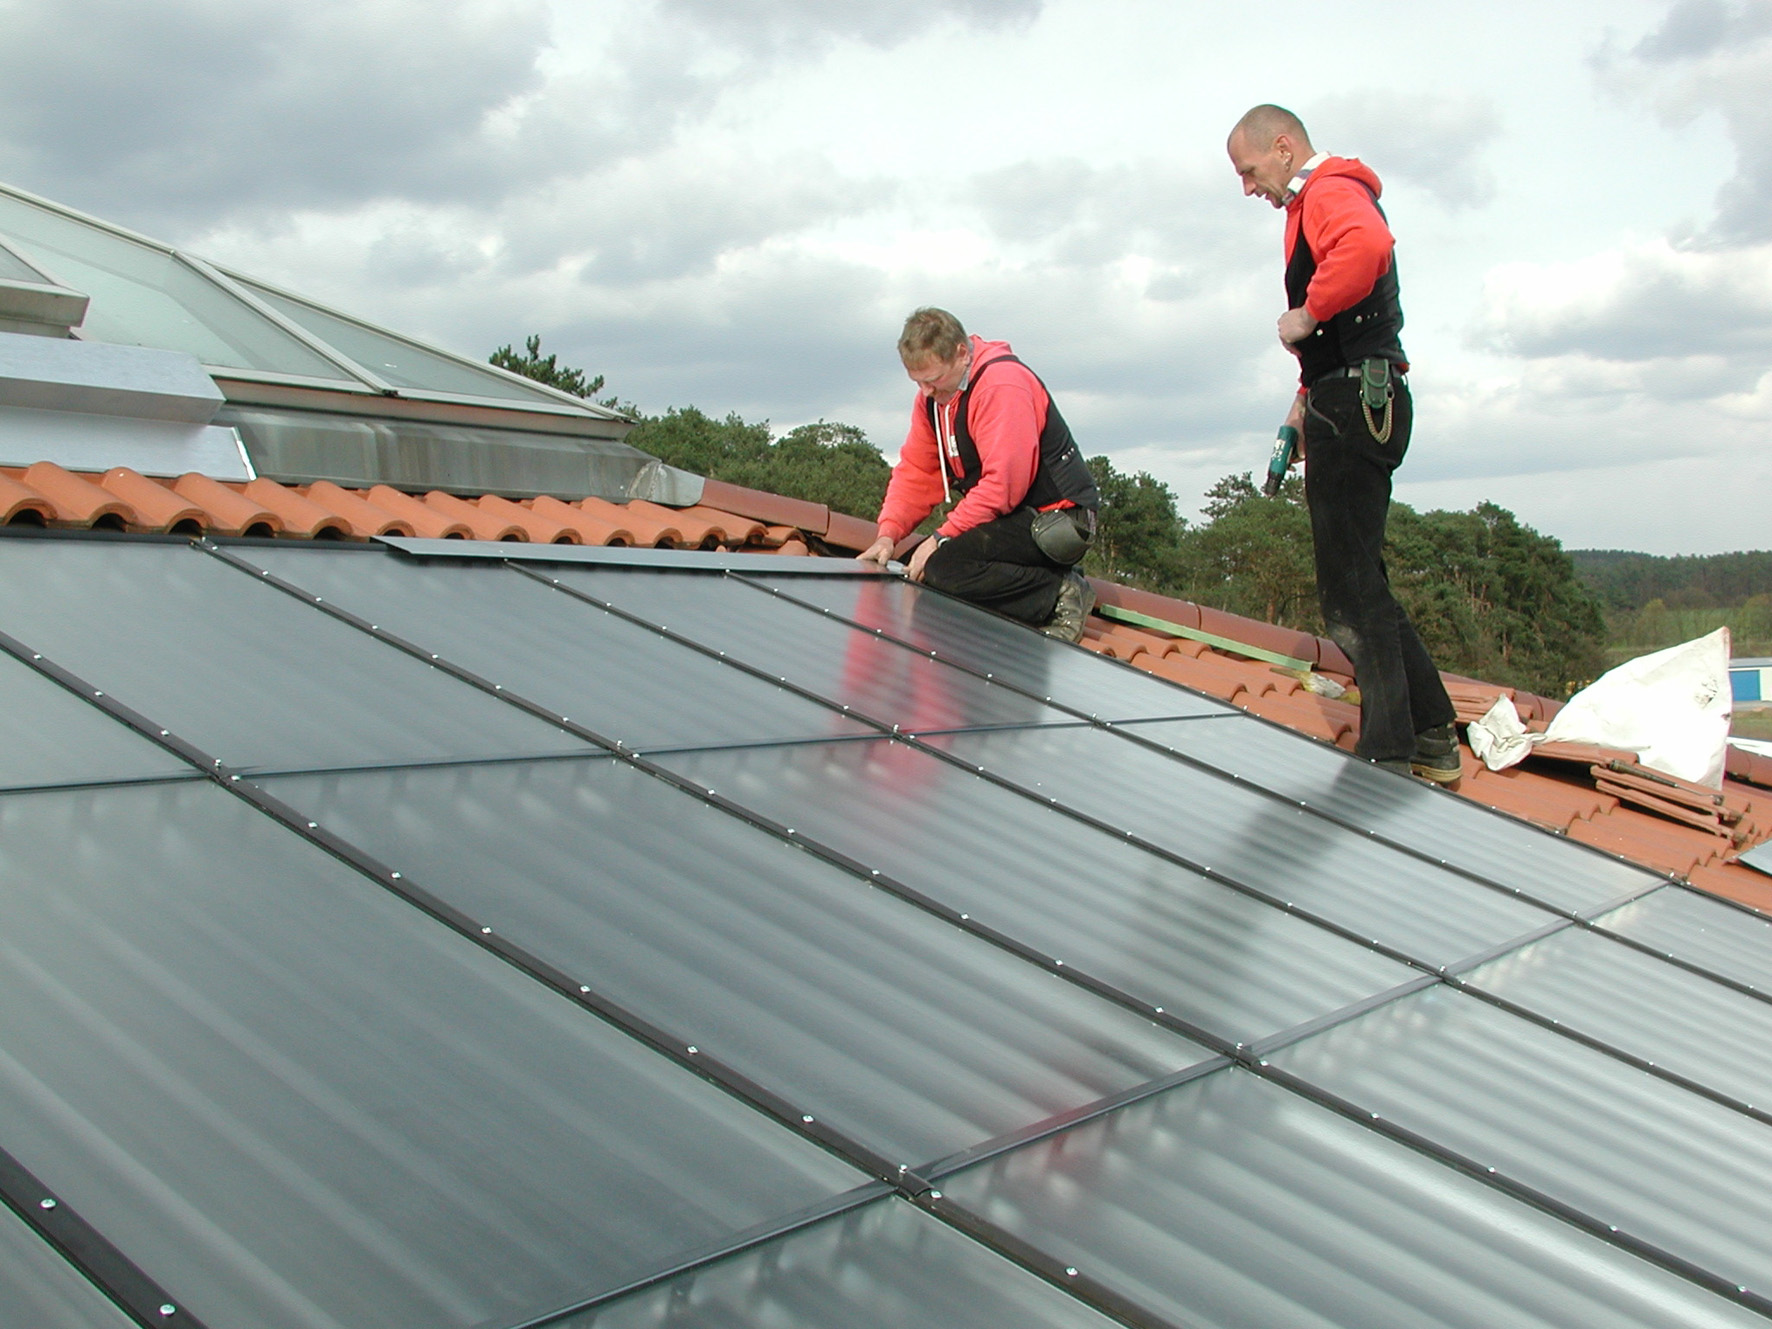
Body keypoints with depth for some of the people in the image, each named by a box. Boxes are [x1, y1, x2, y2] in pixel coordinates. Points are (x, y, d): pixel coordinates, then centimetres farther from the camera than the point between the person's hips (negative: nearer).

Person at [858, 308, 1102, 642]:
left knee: (941, 566, -26)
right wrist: (889, 533, -6)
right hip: (1013, 520, 10)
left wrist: (941, 538, -24)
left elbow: (1004, 482, -26)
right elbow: (916, 472, 9)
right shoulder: (933, 394, 8)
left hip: (1054, 522, -10)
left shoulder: (1002, 384, -20)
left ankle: (1060, 593, -15)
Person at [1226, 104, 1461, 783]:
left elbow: (1367, 246, -33)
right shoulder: (1320, 202, 26)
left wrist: (1308, 315, -22)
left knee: (1352, 587, -10)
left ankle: (1390, 754, -7)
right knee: (1357, 582, 13)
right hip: (1352, 404, 11)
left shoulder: (1330, 192, -7)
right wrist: (1308, 398, 22)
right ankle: (1432, 738, 17)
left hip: (1357, 403, -11)